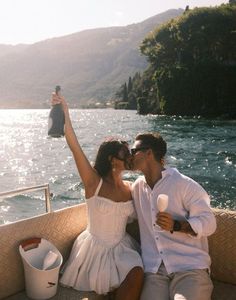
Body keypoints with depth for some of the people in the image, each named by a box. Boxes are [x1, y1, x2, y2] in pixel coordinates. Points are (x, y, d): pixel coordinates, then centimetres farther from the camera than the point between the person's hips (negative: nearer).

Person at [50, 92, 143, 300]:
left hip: (121, 247, 3)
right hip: (95, 248, -3)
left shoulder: (129, 188, -1)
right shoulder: (94, 183, -16)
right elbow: (75, 147, -28)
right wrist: (65, 112, -37)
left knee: (136, 274, -21)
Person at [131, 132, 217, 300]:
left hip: (190, 267, -3)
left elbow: (208, 223, -6)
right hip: (154, 270, 3)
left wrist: (176, 225, -22)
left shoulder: (184, 184, -4)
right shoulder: (138, 187, 14)